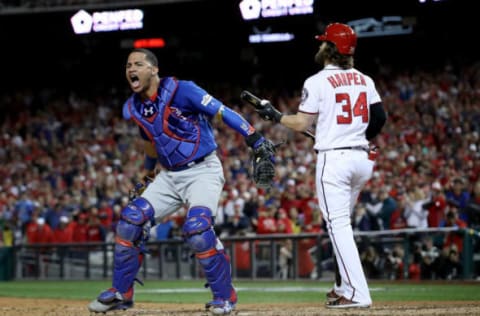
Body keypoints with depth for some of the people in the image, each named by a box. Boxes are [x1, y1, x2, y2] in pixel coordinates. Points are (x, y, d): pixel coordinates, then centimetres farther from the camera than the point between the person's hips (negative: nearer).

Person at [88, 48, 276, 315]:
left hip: (203, 171, -7)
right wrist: (147, 172, 36)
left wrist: (256, 139, -28)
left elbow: (223, 112, -19)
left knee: (197, 228, -26)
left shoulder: (182, 91, -17)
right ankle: (121, 293, 11)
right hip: (169, 176, 7)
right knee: (131, 220, -4)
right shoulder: (132, 109, 4)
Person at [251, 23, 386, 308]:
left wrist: (274, 115, 10)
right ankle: (347, 286, 21)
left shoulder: (317, 82, -6)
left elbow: (301, 124, -6)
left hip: (334, 158, -7)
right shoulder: (364, 80, 11)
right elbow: (379, 117, 6)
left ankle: (357, 293, -15)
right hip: (362, 158, 7)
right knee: (342, 223, 19)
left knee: (338, 225, -7)